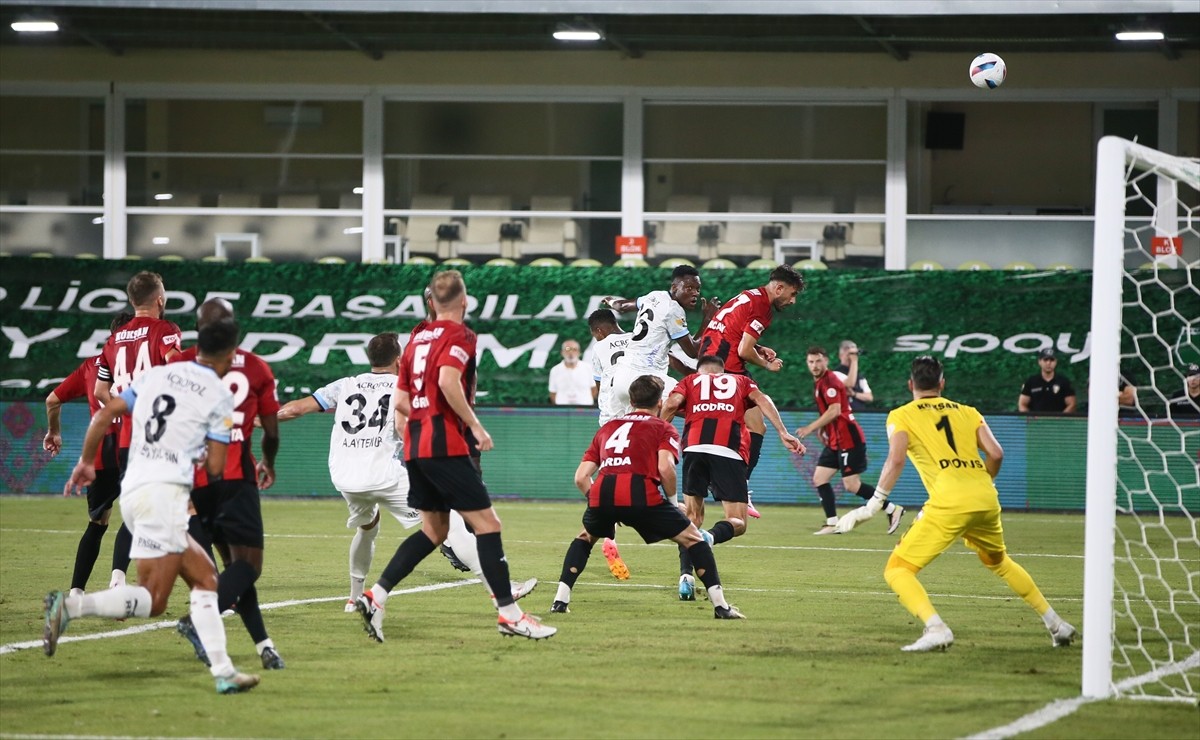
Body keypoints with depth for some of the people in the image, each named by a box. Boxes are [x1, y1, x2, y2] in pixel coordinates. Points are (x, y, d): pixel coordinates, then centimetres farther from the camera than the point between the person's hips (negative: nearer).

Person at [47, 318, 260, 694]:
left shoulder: (156, 374, 15)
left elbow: (105, 415, 12)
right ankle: (70, 606, -26)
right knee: (153, 599, -10)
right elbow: (215, 467, -2)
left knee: (205, 579, 13)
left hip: (132, 491, 8)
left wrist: (85, 462, 25)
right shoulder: (219, 394, 0)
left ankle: (223, 671, 6)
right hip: (164, 493, -8)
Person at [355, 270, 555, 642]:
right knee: (487, 523, -4)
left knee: (434, 530, 15)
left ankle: (376, 596, 5)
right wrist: (475, 425, -17)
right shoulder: (459, 336, -7)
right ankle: (509, 613, -5)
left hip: (415, 444, 8)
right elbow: (448, 381, -24)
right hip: (446, 446, -8)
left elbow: (401, 402, 16)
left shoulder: (418, 338, 16)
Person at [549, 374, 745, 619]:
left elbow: (581, 477, 23)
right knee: (693, 539, 13)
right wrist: (672, 500, 13)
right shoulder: (663, 428, 18)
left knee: (585, 539, 34)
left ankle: (561, 600, 22)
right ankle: (720, 605, 6)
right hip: (641, 494, -3)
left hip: (602, 492, 4)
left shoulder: (607, 428, 31)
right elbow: (665, 468, -2)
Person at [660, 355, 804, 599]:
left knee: (693, 515, 16)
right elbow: (761, 399, 11)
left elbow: (672, 403, 8)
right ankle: (711, 537, -31)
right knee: (738, 523, 3)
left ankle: (686, 577, -1)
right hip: (729, 452, -1)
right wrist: (783, 433, 3)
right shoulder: (740, 381, 29)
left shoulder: (690, 381, 28)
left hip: (695, 448, 1)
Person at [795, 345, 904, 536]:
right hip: (835, 441, 10)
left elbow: (834, 411, -23)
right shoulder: (819, 382, 15)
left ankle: (893, 509, -1)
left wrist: (811, 428, -19)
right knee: (819, 479, 4)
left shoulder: (829, 381, -14)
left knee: (851, 485, -10)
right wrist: (822, 428, 13)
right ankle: (832, 523, 5)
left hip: (848, 439, -10)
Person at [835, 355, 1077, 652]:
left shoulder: (901, 416, 10)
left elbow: (896, 460, -7)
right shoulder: (967, 412, 20)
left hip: (949, 502, -5)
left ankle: (936, 628, -22)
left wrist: (874, 504, -6)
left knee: (896, 570, 1)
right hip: (986, 500, 5)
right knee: (998, 561, 33)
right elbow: (996, 453, 9)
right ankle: (1056, 624, 34)